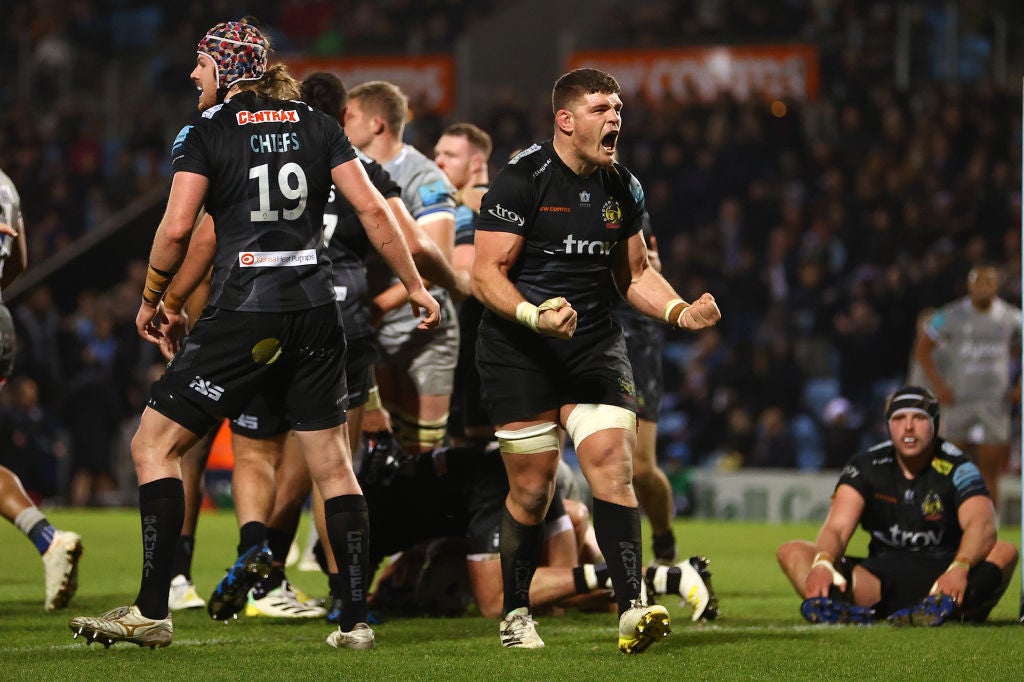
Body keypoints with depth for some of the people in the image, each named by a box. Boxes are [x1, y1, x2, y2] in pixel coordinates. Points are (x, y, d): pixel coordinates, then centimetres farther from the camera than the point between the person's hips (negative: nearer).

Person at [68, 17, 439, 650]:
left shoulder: (205, 132, -1)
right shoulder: (318, 126, 10)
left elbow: (177, 227, -8)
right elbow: (372, 208, 5)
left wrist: (151, 300, 7)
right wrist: (416, 286, 12)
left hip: (243, 309, -5)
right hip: (315, 312, 5)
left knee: (155, 446, 3)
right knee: (334, 465, 12)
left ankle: (153, 611, -4)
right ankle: (358, 619, 9)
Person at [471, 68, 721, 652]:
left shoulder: (622, 188, 8)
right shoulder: (522, 178, -10)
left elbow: (635, 274, 18)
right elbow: (487, 274, -12)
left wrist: (680, 311, 0)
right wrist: (533, 314, -29)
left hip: (595, 343, 4)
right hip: (518, 349, -4)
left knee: (613, 464, -14)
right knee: (532, 490, -1)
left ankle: (633, 609, -19)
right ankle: (516, 613, 19)